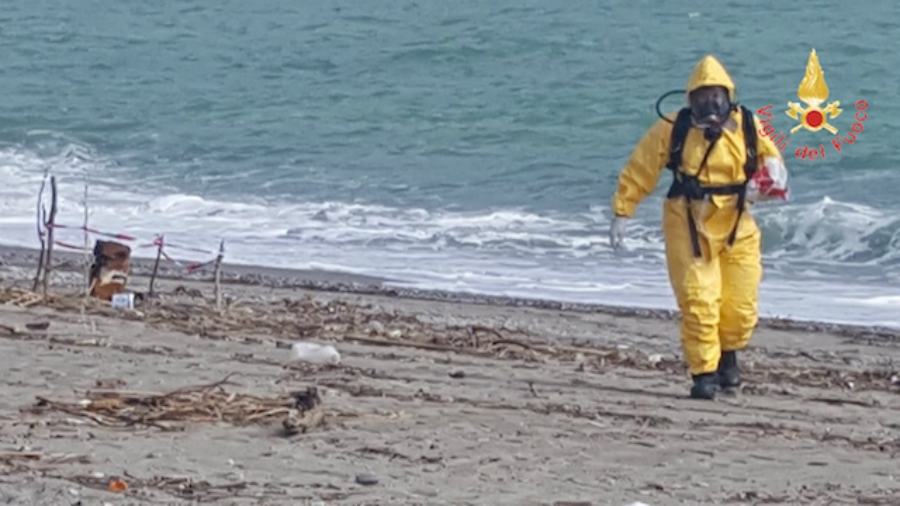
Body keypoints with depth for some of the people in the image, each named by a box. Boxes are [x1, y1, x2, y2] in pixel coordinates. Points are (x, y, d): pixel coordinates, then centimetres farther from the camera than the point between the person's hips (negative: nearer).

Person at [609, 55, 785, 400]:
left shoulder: (747, 126, -3)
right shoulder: (672, 129, -8)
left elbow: (772, 161, 13)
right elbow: (639, 170, -2)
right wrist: (622, 213, -7)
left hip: (736, 226, 2)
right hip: (688, 226, -2)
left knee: (741, 306, 5)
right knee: (698, 303, -8)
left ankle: (728, 355, 33)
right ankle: (704, 373, 4)